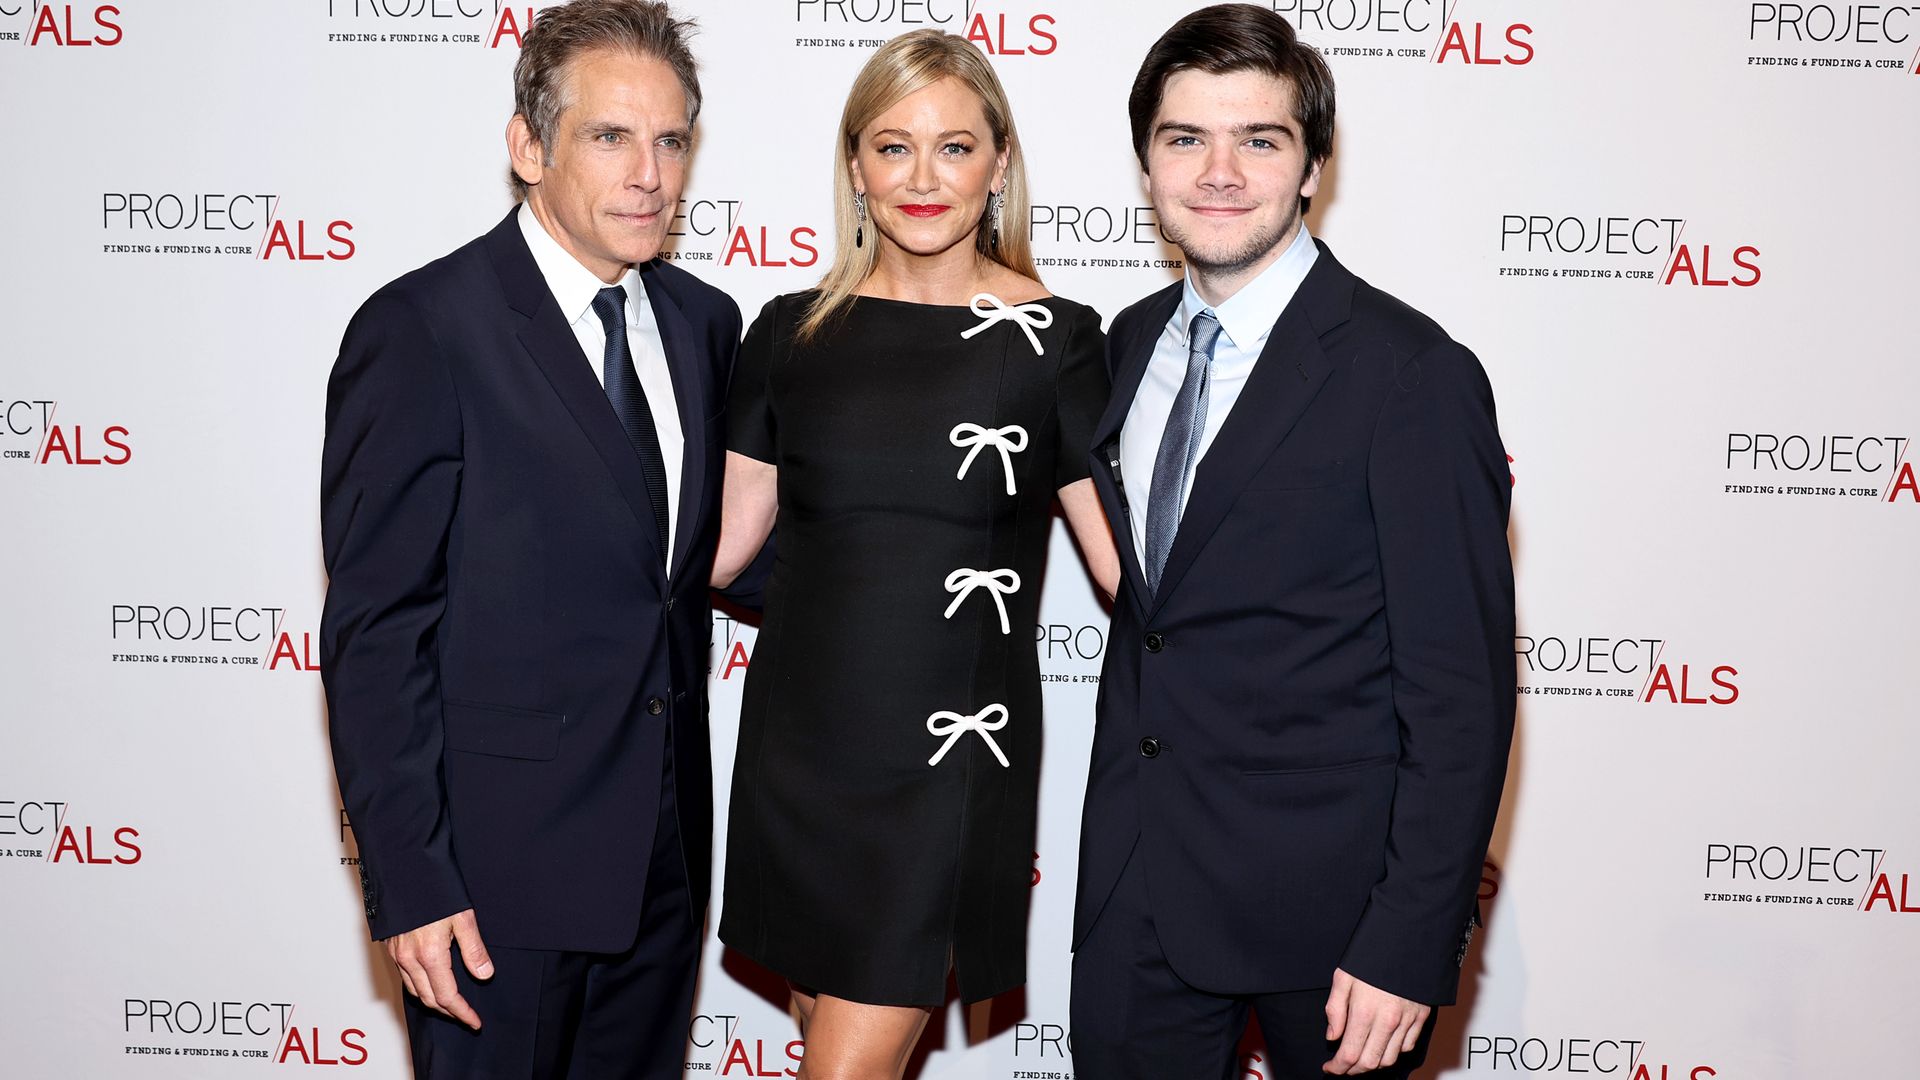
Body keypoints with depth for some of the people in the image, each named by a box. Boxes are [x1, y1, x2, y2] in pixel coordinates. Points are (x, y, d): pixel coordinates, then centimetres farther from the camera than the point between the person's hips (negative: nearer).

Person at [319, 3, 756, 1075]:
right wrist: (410, 886, -16)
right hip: (499, 865, -6)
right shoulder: (421, 333, -14)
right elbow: (375, 634, -14)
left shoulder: (704, 322, 6)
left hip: (668, 854, 6)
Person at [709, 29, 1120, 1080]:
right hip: (799, 742, 3)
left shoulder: (1050, 339, -4)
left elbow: (1127, 558, -3)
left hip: (949, 752, -3)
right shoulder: (792, 331, 5)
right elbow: (720, 538, 9)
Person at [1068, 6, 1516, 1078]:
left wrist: (1409, 948, -17)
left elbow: (1461, 689, -16)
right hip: (1136, 870, 6)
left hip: (1323, 889, -5)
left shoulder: (1413, 374, -15)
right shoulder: (1133, 343, 6)